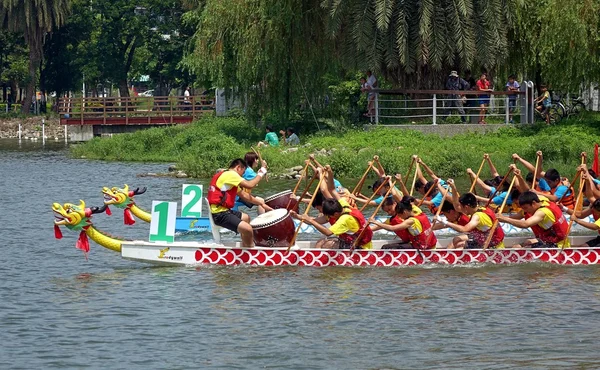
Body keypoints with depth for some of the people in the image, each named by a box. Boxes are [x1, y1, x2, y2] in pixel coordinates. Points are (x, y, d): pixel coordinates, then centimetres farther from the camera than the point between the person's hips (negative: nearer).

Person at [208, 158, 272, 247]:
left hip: (224, 211, 11)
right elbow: (249, 185, -20)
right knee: (248, 229, -25)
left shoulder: (227, 176, 20)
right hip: (220, 214, -11)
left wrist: (262, 204, 19)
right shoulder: (230, 174, -13)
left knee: (246, 218, 32)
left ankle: (245, 247, 34)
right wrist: (261, 173, -5)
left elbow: (244, 195, 23)